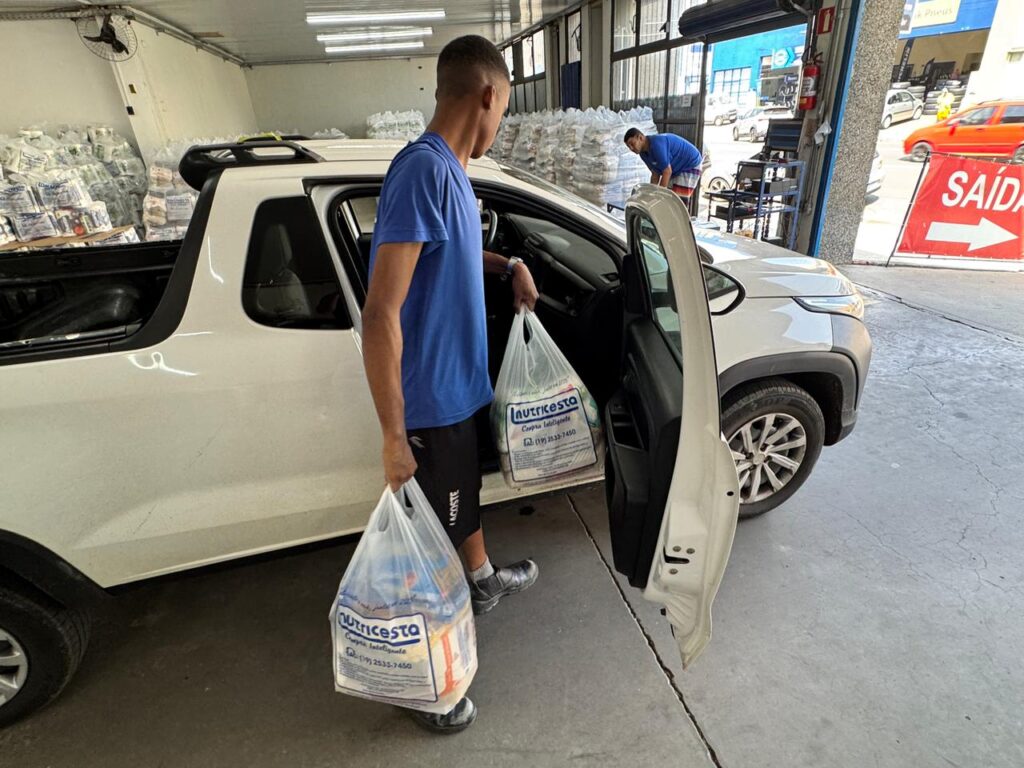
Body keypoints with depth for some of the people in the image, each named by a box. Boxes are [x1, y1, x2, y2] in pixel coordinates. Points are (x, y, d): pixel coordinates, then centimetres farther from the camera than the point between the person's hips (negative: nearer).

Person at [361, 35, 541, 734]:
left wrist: (506, 265, 10)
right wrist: (394, 436, -25)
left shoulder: (451, 169, 5)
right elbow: (381, 315, -29)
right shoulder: (425, 169, -24)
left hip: (459, 382, 9)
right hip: (431, 398, -9)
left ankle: (484, 581, 56)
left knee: (465, 492, 28)